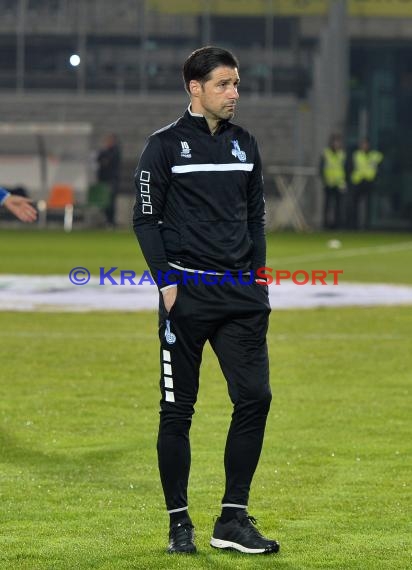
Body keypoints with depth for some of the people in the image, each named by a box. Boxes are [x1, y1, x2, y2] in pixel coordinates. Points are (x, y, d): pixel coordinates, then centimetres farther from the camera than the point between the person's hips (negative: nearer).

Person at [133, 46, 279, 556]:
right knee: (177, 409, 0)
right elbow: (145, 218, -3)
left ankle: (233, 520, 3)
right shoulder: (165, 145, -2)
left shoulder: (245, 144, 13)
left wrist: (257, 276, 10)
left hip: (241, 293, 5)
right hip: (186, 291, -5)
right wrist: (166, 283, -9)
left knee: (254, 398, -4)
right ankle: (179, 524, 8)